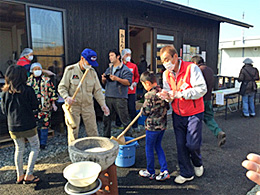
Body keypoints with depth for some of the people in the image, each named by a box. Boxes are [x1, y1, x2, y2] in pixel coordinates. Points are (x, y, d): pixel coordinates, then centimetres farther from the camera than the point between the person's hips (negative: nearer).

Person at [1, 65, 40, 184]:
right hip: (28, 125, -4)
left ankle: (19, 176, 27)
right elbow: (35, 106, -8)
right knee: (35, 147, 13)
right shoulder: (27, 90, -15)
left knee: (19, 149, 19)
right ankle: (28, 175, 10)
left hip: (13, 126, 5)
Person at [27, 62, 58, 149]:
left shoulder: (47, 80, 2)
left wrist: (53, 103, 0)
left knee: (44, 125, 1)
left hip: (45, 107, -2)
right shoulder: (28, 81, 9)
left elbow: (52, 92, 3)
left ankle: (43, 143, 14)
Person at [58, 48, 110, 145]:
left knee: (93, 131, 8)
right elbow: (62, 87, -4)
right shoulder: (70, 70, -6)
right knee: (73, 132, 5)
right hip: (73, 105, -3)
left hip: (88, 106, 3)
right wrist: (67, 97, -23)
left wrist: (103, 104, -1)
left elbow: (97, 90, 8)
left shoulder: (92, 72, 5)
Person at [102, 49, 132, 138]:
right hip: (108, 97, 7)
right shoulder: (109, 69, 19)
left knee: (124, 119, -1)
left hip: (120, 98, -6)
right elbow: (104, 83, 23)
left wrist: (116, 79, -23)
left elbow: (128, 82, -13)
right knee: (106, 118, 12)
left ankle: (129, 135, 13)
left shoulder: (125, 69, -3)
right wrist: (103, 79, 0)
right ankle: (106, 135, 25)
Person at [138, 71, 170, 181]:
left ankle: (150, 172, 24)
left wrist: (142, 110, 4)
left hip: (152, 126, -8)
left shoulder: (149, 95, -20)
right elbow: (167, 107, 9)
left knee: (149, 148, 9)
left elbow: (145, 112, -17)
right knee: (158, 146, 19)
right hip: (163, 124, 8)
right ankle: (164, 171, 18)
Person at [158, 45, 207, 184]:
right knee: (181, 145, 8)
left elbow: (202, 89, -19)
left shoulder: (191, 68, -14)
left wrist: (181, 94, -25)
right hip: (178, 114, 5)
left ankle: (197, 164, 32)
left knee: (192, 144, -3)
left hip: (194, 113, -5)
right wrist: (166, 96, -18)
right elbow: (170, 94, 7)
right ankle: (186, 173, 26)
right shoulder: (166, 74, 4)